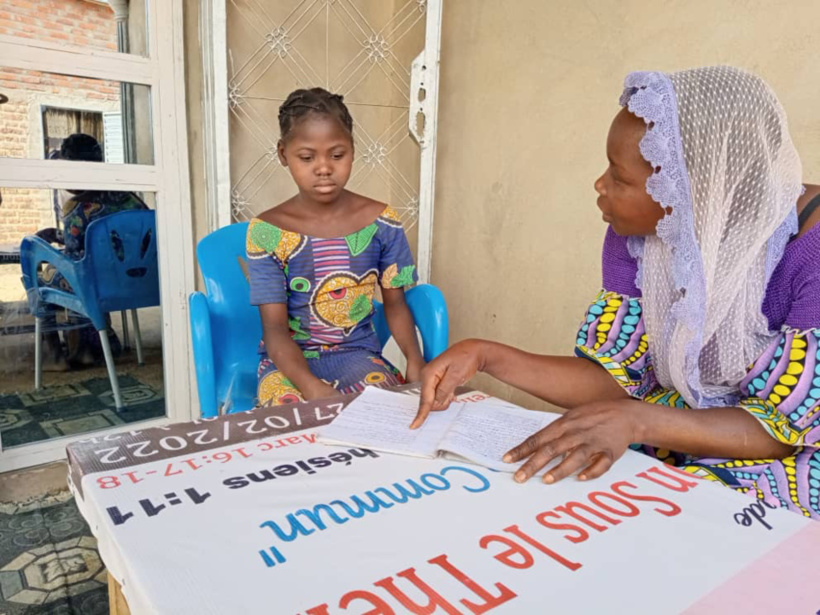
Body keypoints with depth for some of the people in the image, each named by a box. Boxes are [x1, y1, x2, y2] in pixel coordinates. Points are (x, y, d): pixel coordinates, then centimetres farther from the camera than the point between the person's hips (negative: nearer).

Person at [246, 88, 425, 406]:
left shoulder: (381, 221, -3)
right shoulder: (267, 231, -9)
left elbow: (395, 302, 5)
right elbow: (274, 327, -11)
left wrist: (414, 359, -14)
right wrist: (310, 386, -30)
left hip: (357, 353, 3)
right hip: (289, 360, -2)